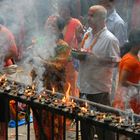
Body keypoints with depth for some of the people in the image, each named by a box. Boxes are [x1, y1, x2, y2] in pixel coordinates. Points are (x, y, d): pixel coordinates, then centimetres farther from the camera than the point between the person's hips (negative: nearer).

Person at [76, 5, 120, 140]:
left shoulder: (110, 39, -13)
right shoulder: (88, 35, 10)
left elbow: (115, 61, -15)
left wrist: (95, 58, -23)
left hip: (99, 88, -8)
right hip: (84, 85, 8)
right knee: (85, 120, 17)